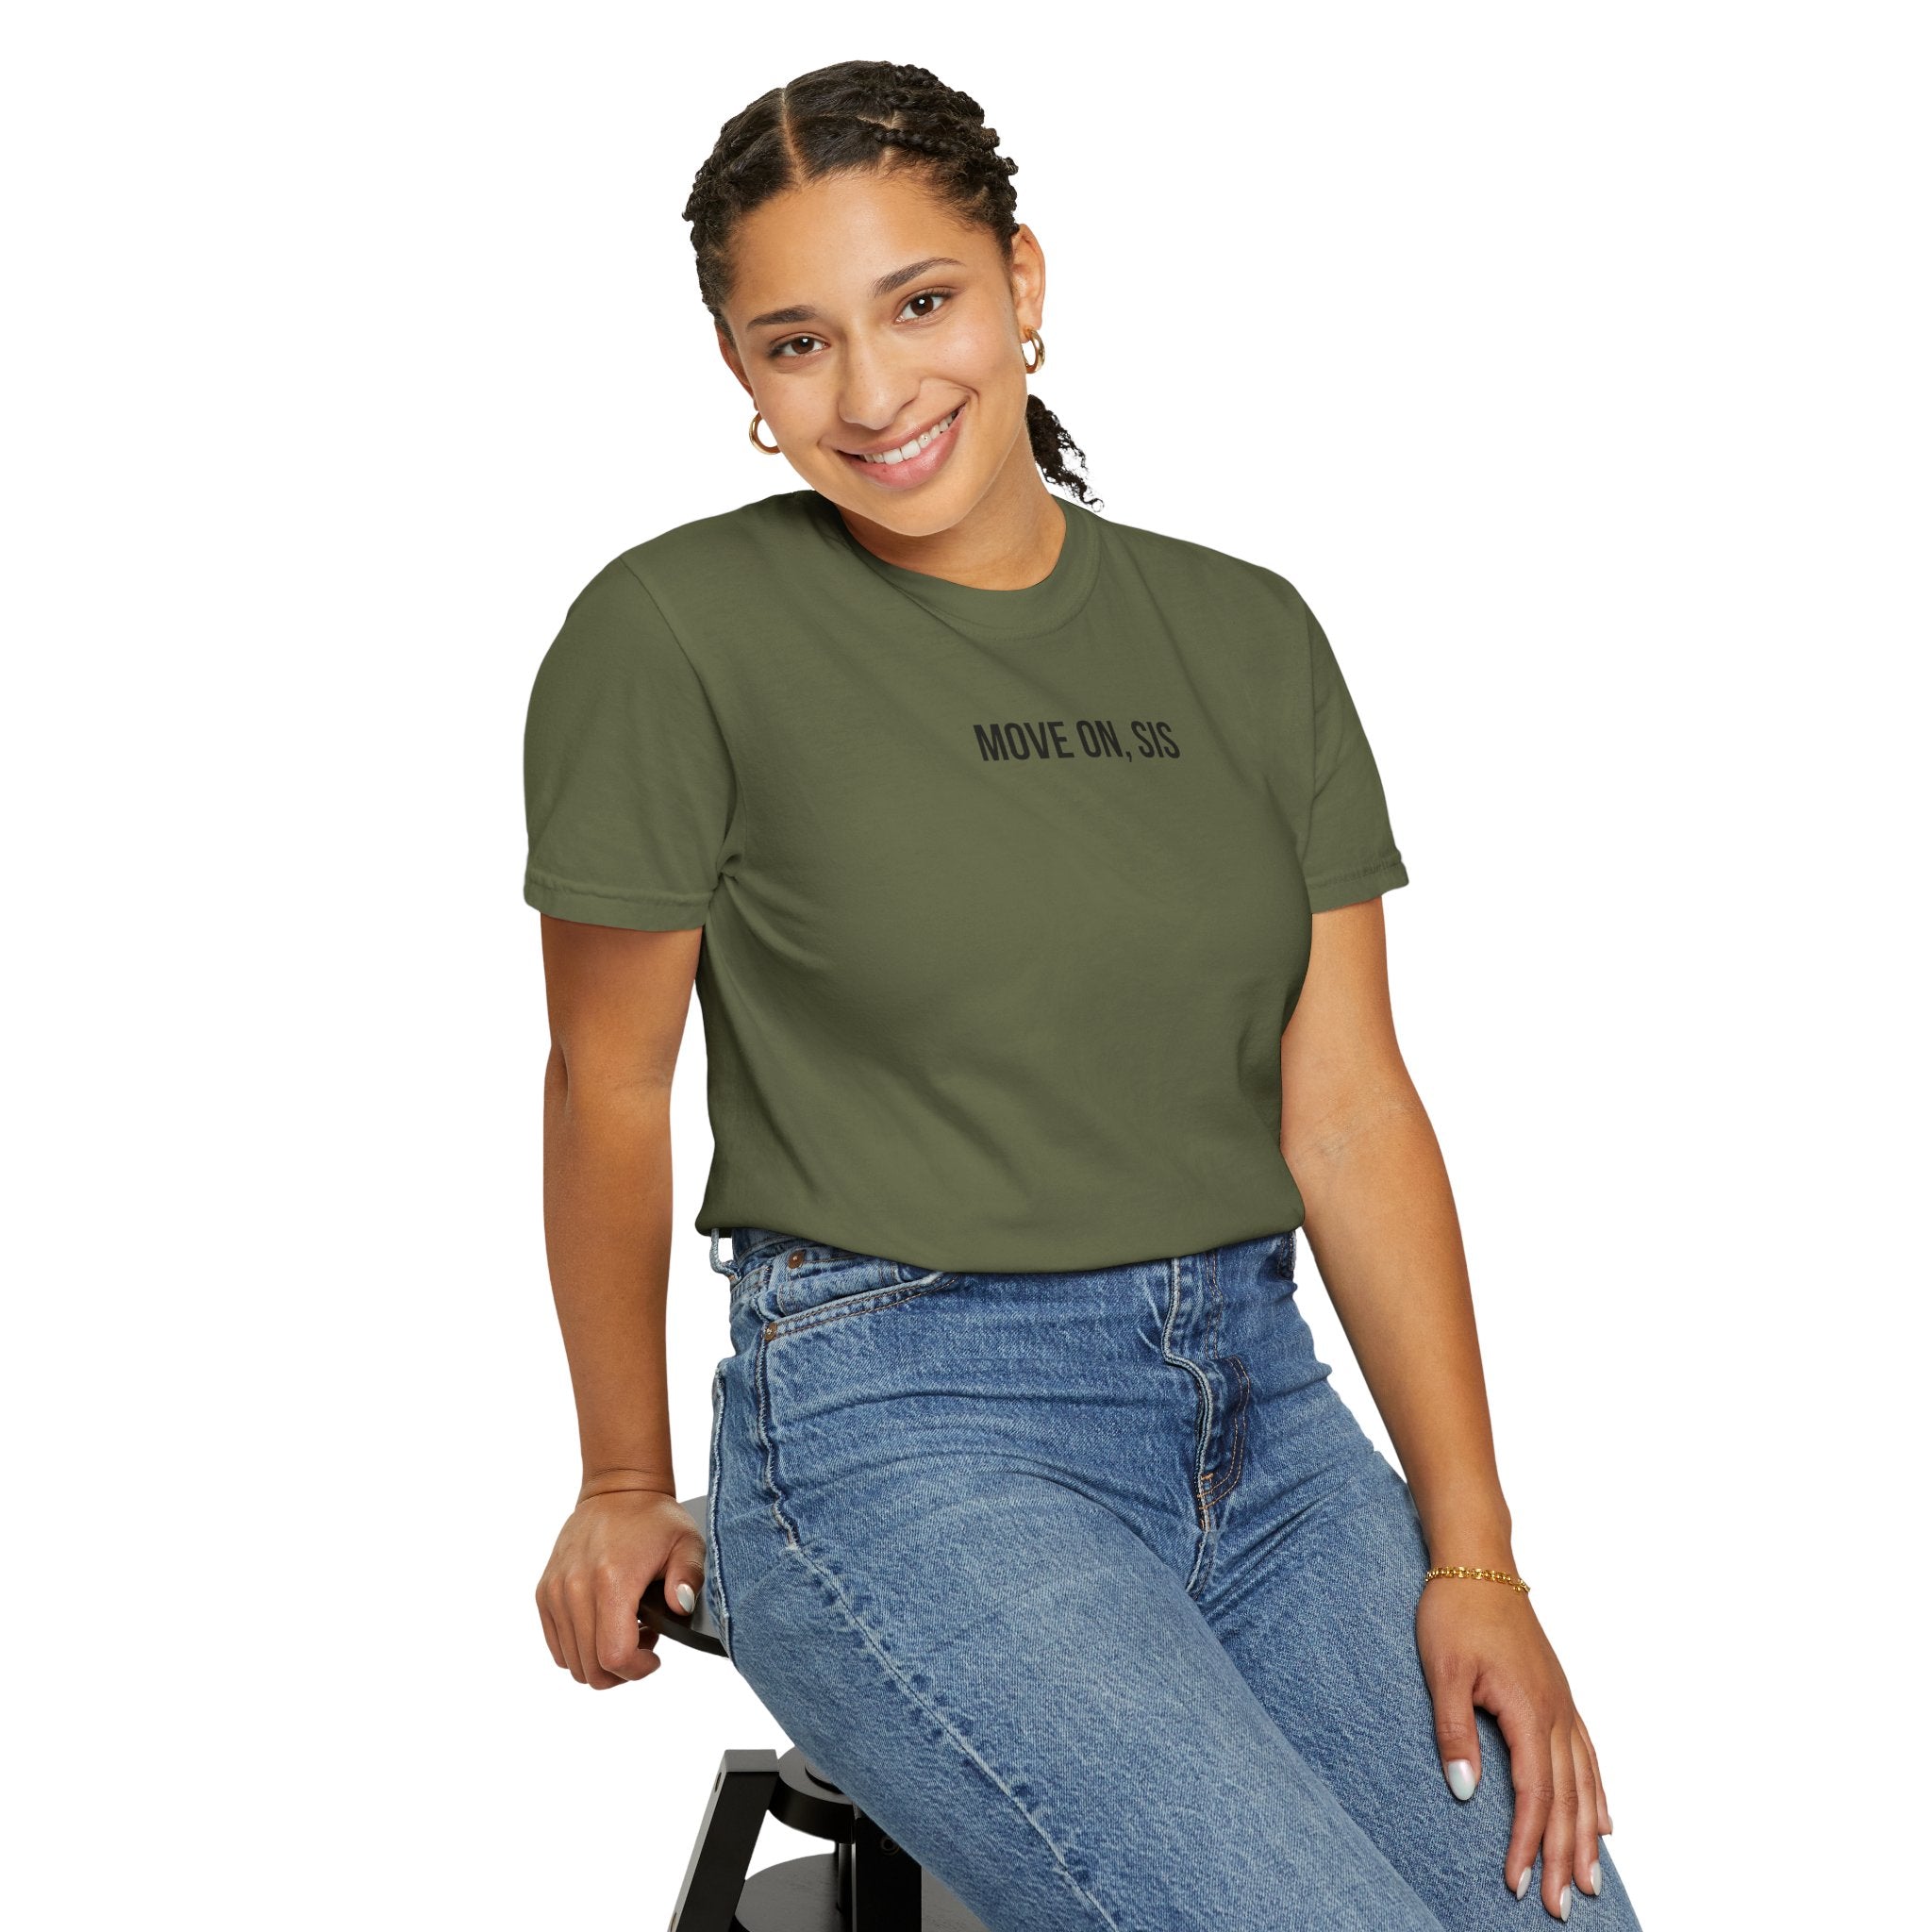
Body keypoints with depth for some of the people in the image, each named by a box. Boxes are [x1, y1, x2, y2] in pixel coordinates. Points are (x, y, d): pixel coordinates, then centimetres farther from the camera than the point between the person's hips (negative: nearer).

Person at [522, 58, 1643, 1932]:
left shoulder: (1246, 637, 7)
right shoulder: (676, 634, -6)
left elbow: (1348, 1106, 4)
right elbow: (609, 1089, 2)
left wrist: (1473, 1553, -2)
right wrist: (627, 1489, 12)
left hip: (1261, 1408, 5)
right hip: (898, 1425, -4)